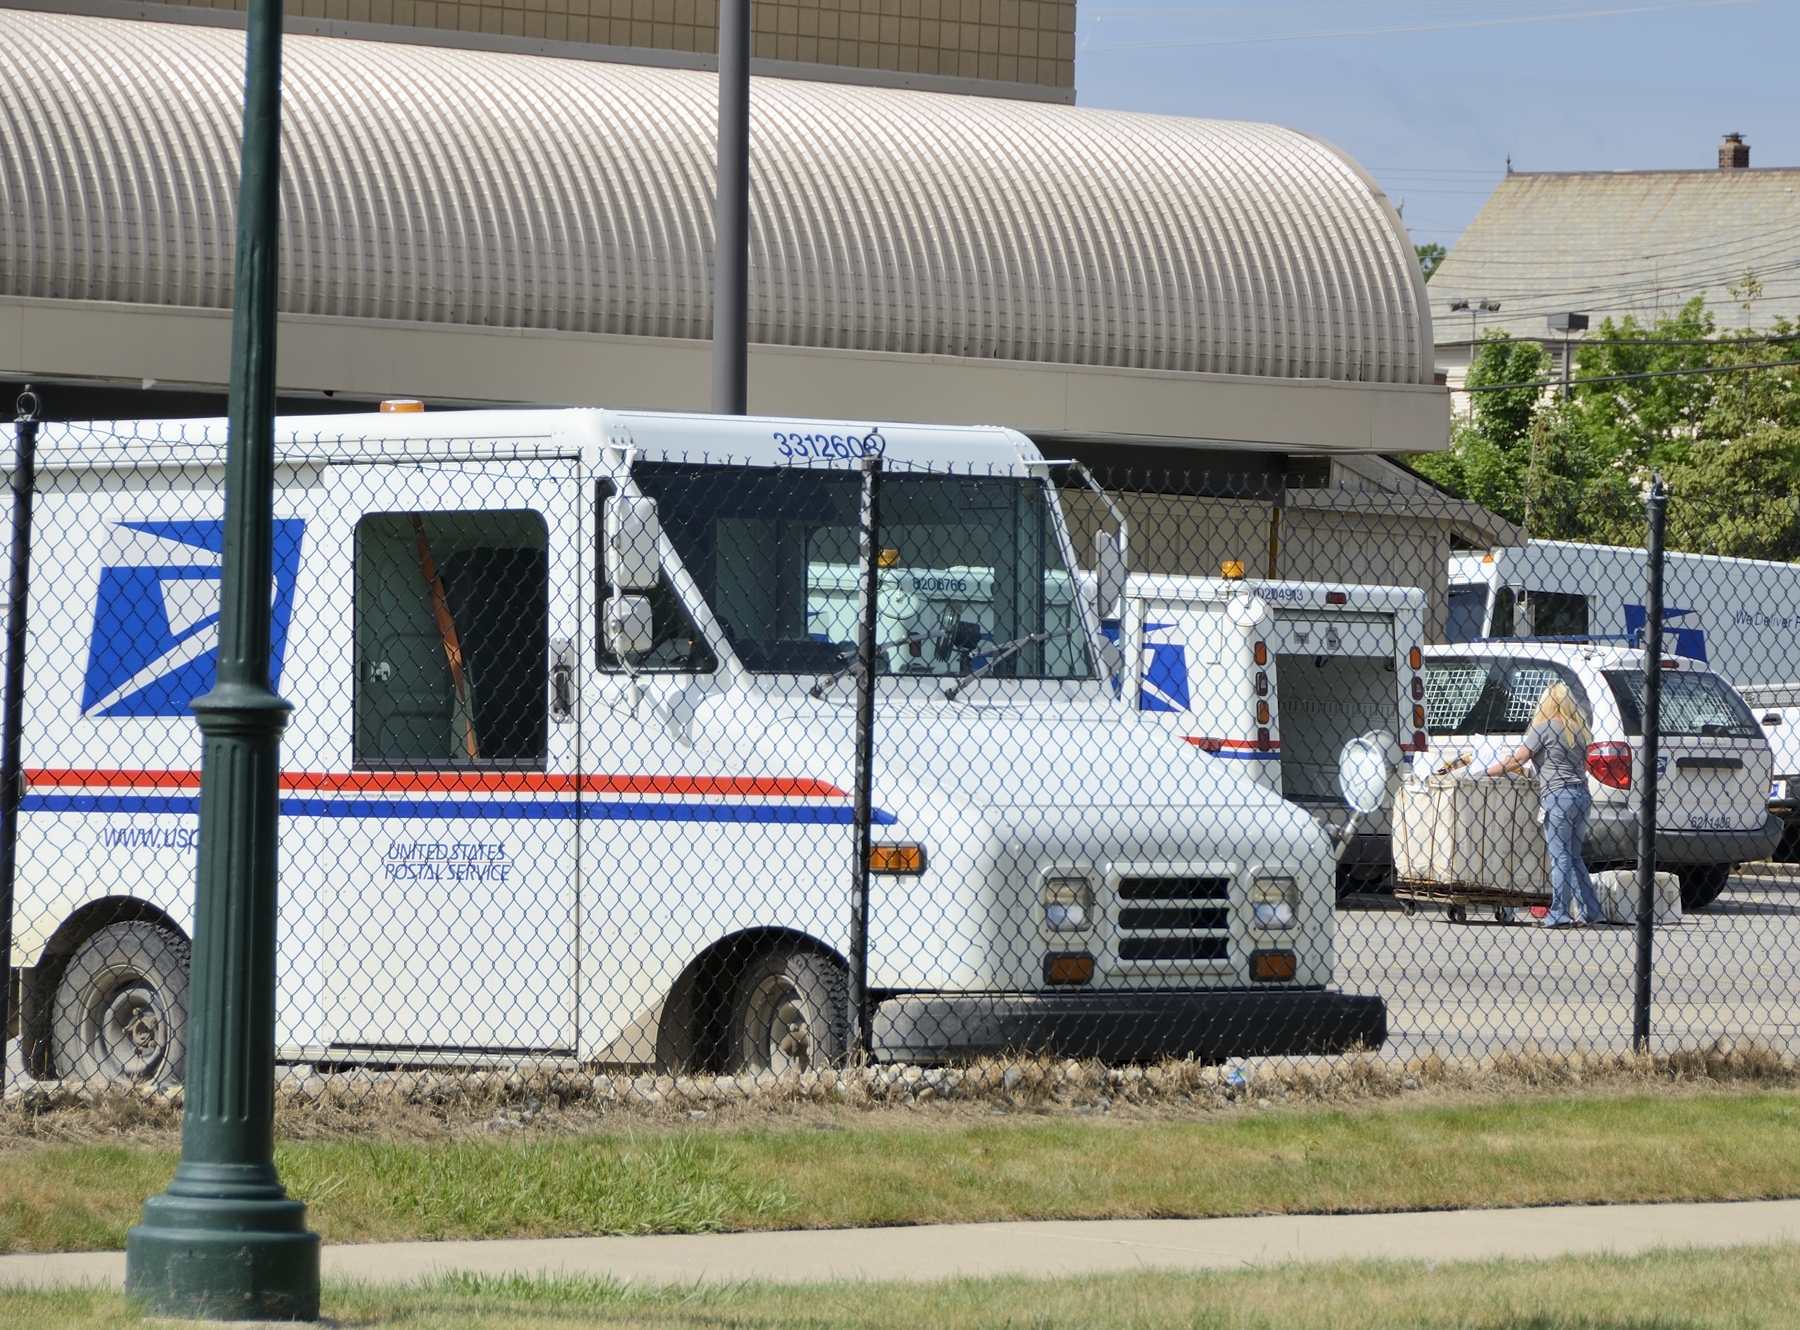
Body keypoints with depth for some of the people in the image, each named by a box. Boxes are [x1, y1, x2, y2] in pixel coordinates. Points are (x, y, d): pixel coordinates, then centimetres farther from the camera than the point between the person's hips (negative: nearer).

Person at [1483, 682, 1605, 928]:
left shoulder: (1543, 728, -6)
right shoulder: (1577, 730, 15)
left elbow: (1516, 760, -7)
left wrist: (1486, 772, 3)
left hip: (1559, 797, -7)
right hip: (1582, 795, 7)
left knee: (1560, 858, -6)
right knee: (1574, 857, 15)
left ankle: (1558, 915, -7)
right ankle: (1591, 912, 15)